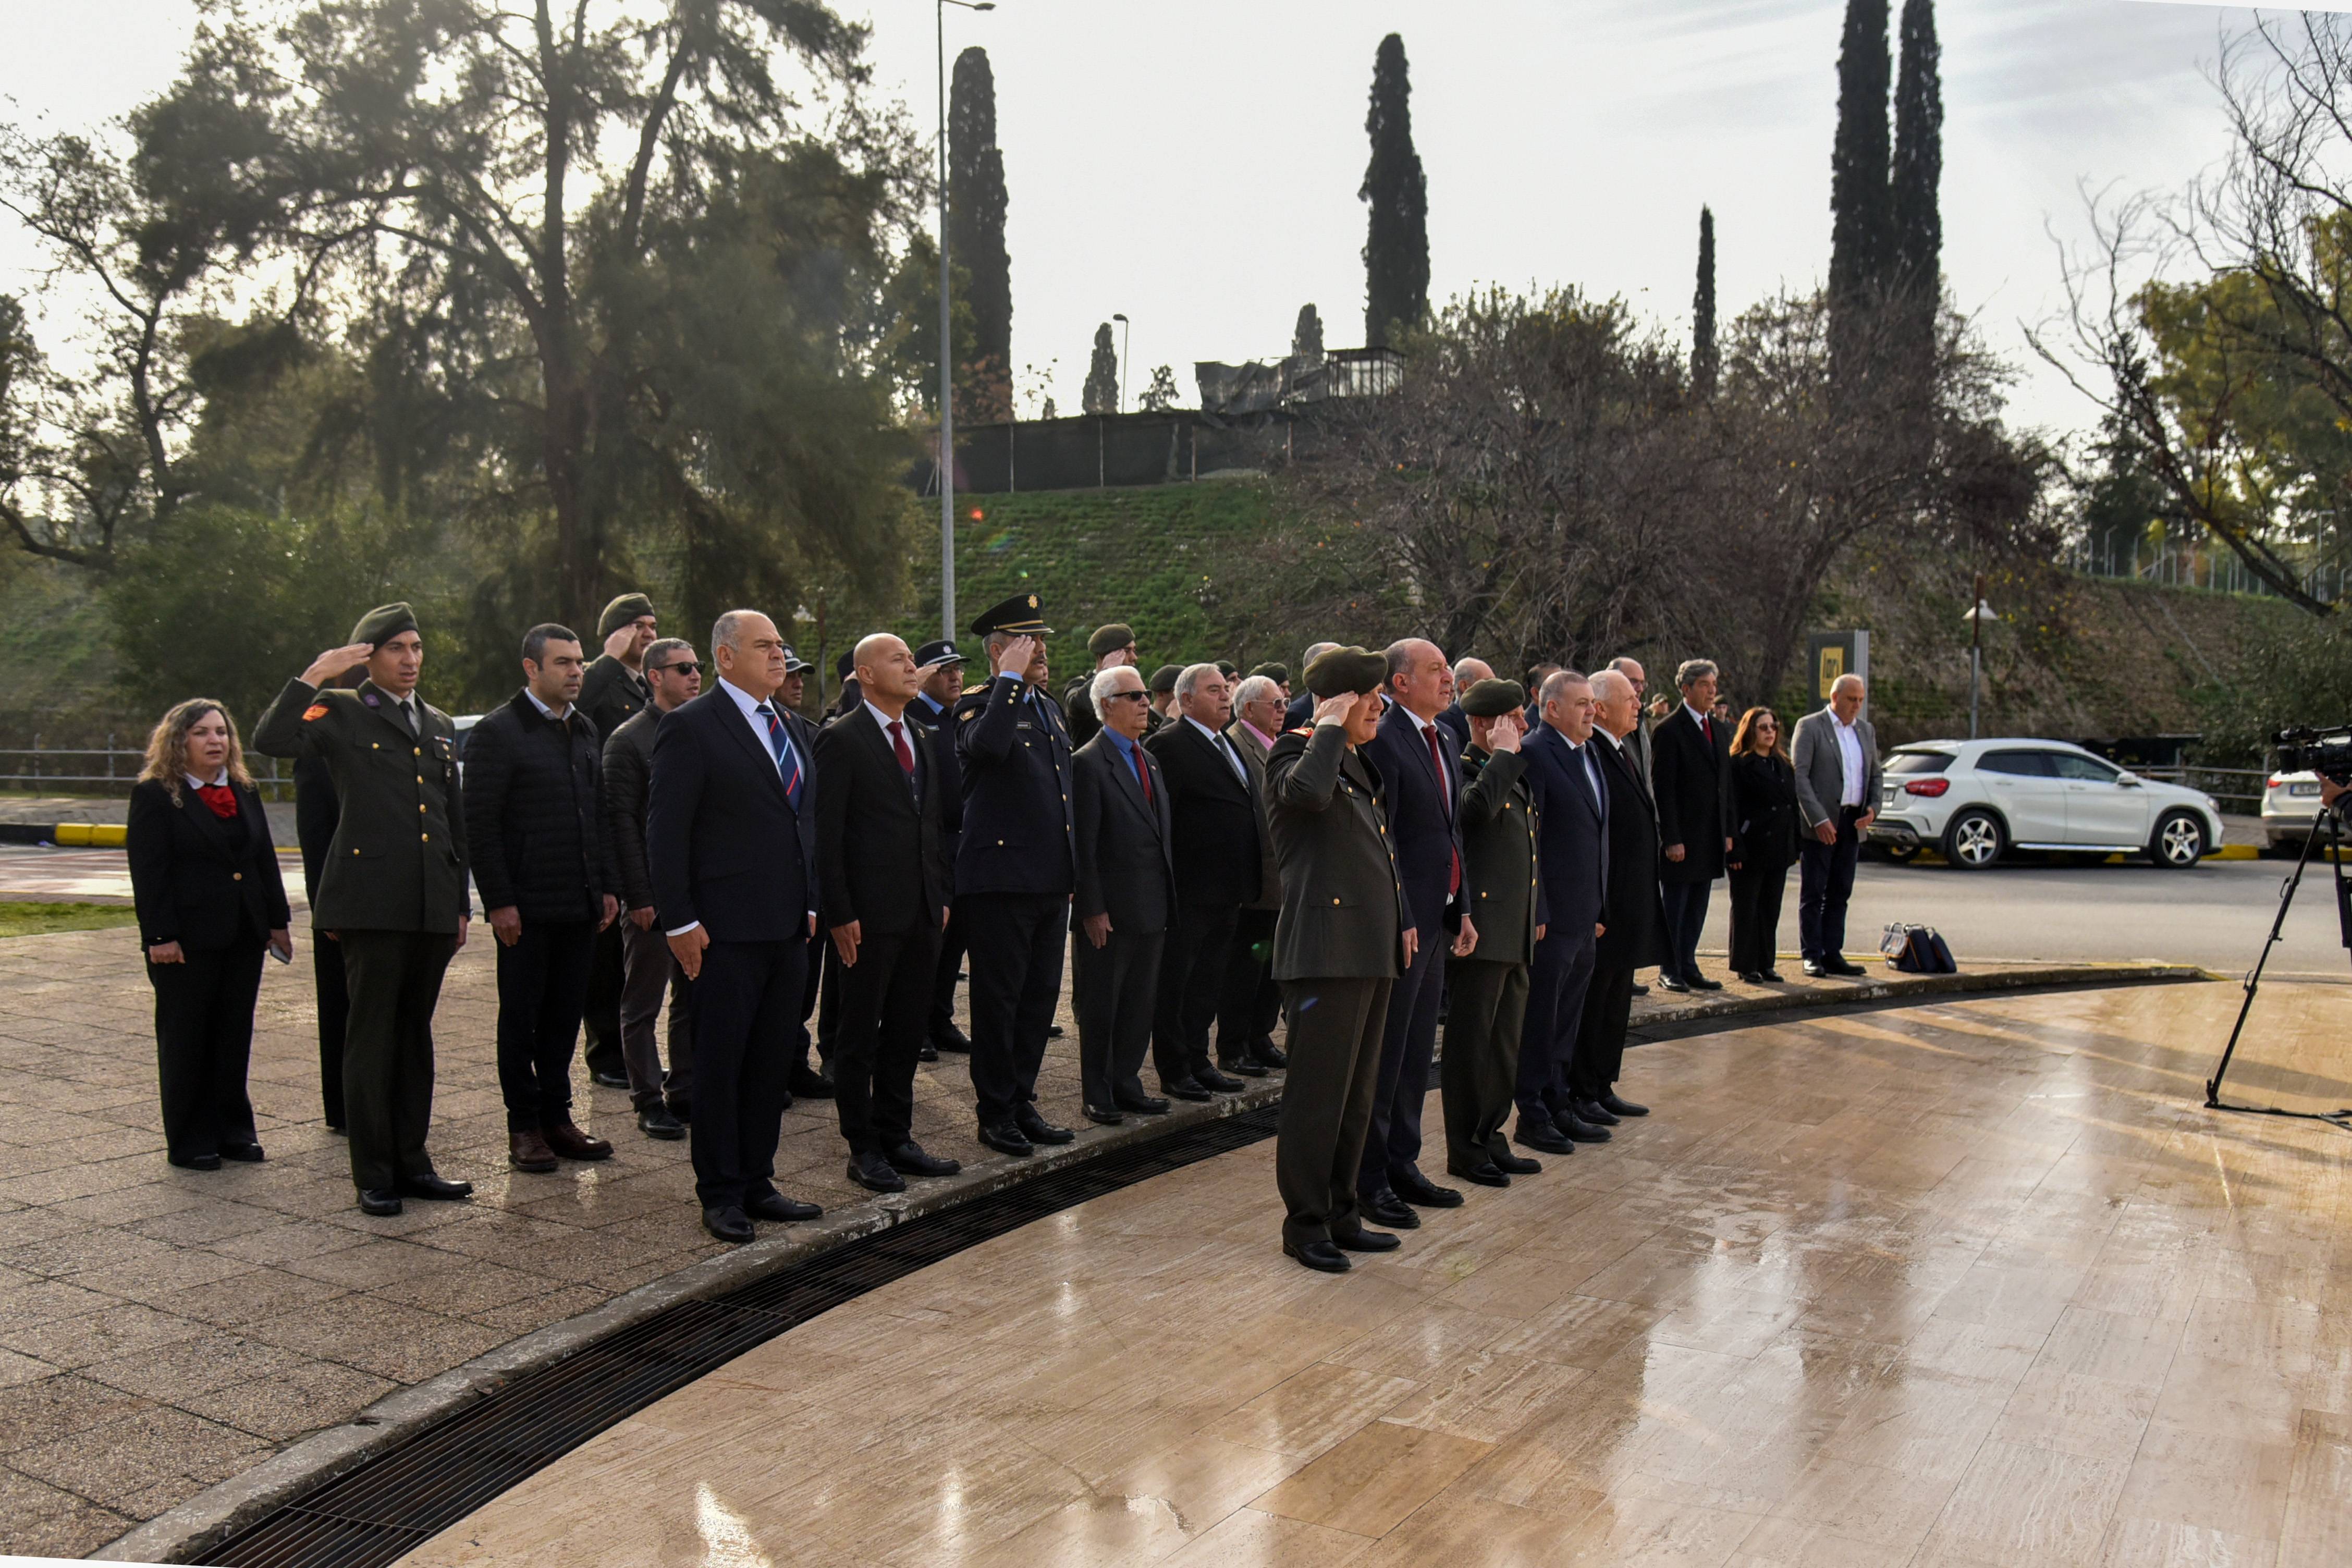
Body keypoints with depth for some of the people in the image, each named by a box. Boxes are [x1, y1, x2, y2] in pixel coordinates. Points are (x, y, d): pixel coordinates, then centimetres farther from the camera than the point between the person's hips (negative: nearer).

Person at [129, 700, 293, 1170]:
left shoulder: (245, 792, 13)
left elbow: (265, 860, 15)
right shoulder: (154, 796, -5)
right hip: (188, 941, -6)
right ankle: (189, 1143, 12)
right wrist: (160, 936, -16)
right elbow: (148, 872, -11)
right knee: (186, 1042, 4)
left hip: (244, 936, 6)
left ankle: (233, 1130, 19)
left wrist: (278, 920, 11)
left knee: (235, 1038, 10)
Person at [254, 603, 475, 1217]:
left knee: (415, 1034, 12)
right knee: (371, 1037, 0)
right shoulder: (341, 712, 2)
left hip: (432, 906, 6)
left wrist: (461, 902, 18)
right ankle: (373, 1175, 8)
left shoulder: (440, 726, 19)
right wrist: (313, 676, -16)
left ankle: (411, 1161, 20)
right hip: (371, 902, -5)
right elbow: (270, 740, -17)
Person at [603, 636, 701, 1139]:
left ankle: (685, 1091, 22)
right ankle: (649, 1101, 13)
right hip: (655, 893, -6)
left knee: (694, 998, 12)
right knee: (643, 1003, 5)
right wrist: (638, 896, -14)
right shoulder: (628, 740, -7)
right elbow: (621, 823, -10)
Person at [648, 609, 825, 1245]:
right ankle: (720, 1193, 14)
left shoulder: (794, 727, 15)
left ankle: (757, 1183, 24)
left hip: (787, 928, 7)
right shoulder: (691, 727, -8)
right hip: (727, 929, -7)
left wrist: (811, 904, 13)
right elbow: (666, 832, -11)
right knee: (721, 1062, 3)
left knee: (772, 1061, 12)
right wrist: (680, 921, -15)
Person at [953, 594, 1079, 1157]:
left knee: (1040, 996, 13)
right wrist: (1012, 679, -22)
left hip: (1052, 881, 8)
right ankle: (995, 1112, 12)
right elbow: (988, 745, -33)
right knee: (998, 999, 1)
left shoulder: (1050, 707, 17)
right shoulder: (978, 705, -8)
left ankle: (1022, 1102, 24)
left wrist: (1073, 871, 19)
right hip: (999, 881, -8)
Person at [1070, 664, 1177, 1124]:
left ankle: (1126, 1085, 25)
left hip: (1152, 908, 8)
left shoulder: (1150, 760, 15)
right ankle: (1098, 1095, 15)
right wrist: (1092, 909, -17)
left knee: (1140, 1004, 14)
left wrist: (1168, 896, 12)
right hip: (1110, 909, -7)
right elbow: (1084, 844, -14)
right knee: (1100, 1007, 5)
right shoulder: (1088, 763, -11)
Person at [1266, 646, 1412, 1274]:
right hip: (1325, 950, -9)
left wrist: (1401, 918, 18)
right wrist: (1330, 728, -19)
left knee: (1358, 1094, 15)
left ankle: (1342, 1214, 26)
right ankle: (1305, 1224, 8)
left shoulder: (1358, 762, 19)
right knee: (1318, 1093, -4)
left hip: (1371, 949, 10)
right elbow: (1309, 792, -34)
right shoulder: (1293, 756, -9)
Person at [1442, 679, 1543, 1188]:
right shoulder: (1465, 770, -10)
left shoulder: (1518, 775, 18)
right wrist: (1503, 754, -22)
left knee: (1505, 1041, 15)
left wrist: (1537, 913, 22)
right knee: (1471, 1041, -1)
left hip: (1517, 934, 9)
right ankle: (1465, 1150, 8)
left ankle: (1490, 1137, 26)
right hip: (1482, 928, -9)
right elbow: (1477, 807, -34)